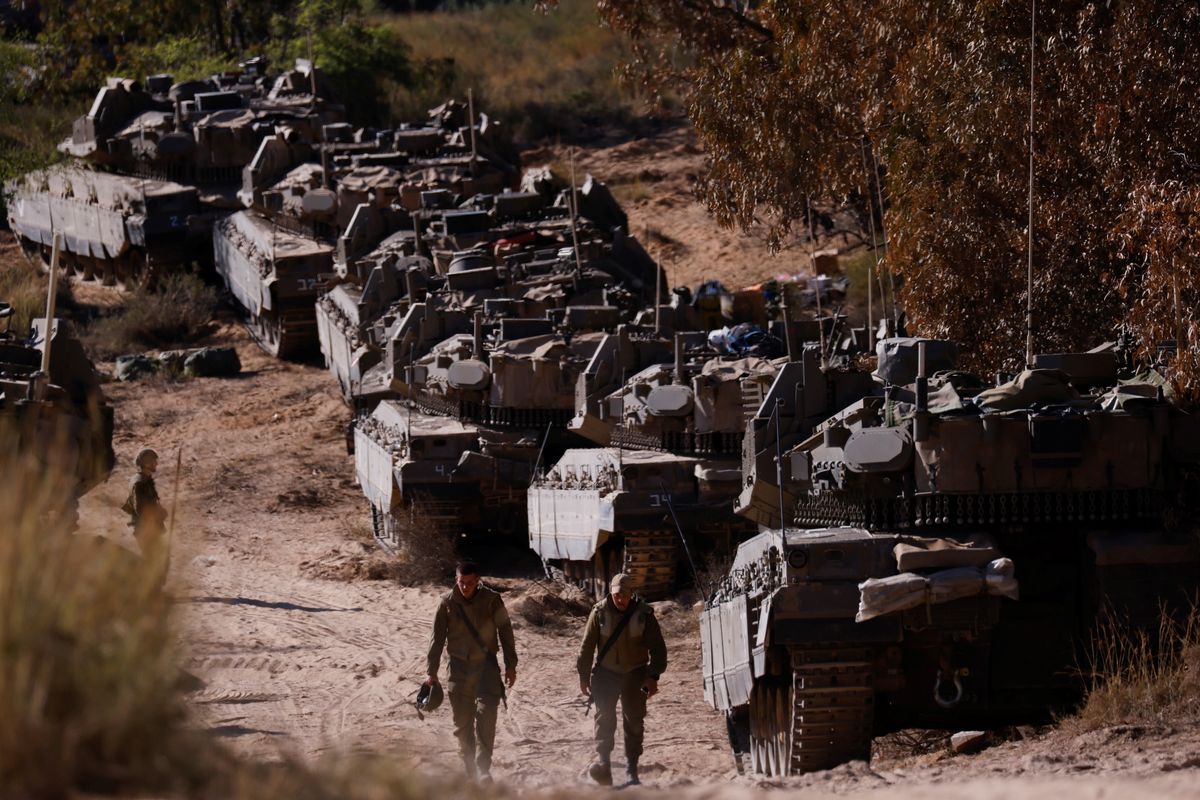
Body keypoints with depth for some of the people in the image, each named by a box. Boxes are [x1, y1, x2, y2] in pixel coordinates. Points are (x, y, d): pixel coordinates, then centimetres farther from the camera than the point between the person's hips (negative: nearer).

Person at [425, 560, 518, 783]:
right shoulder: (448, 603, -2)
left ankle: (483, 768, -16)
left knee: (486, 714, -17)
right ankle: (469, 770, 16)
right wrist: (432, 671, 3)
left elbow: (505, 631, 3)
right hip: (459, 666, 2)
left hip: (486, 664, -2)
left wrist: (511, 665, 3)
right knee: (462, 722, 4)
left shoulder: (491, 600, -5)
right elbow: (437, 637, 4)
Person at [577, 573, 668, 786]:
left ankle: (631, 769, 12)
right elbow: (587, 646, 0)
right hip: (606, 673, -1)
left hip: (635, 674, 1)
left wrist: (653, 676, -10)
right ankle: (602, 761, -23)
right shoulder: (600, 613, -7)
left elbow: (657, 647, -3)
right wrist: (584, 675, 0)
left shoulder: (643, 614, -7)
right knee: (604, 718, -16)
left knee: (634, 721, 4)